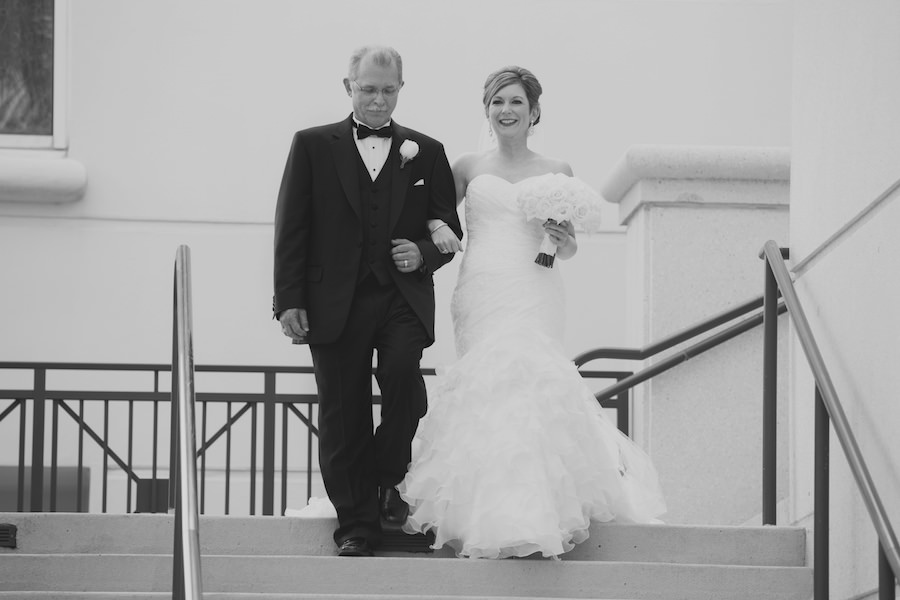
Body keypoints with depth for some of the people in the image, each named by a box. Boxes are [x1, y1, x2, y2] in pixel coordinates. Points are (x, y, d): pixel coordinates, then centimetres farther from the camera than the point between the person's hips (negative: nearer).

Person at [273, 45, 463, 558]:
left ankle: (388, 476, -2)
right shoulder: (313, 146, 8)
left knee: (403, 373, -26)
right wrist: (290, 301, -3)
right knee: (343, 417, 0)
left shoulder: (427, 152, 13)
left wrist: (424, 254, -6)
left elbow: (450, 230, 16)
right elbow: (292, 228, 5)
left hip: (403, 299, 0)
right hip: (337, 303, 0)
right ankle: (357, 526, 9)